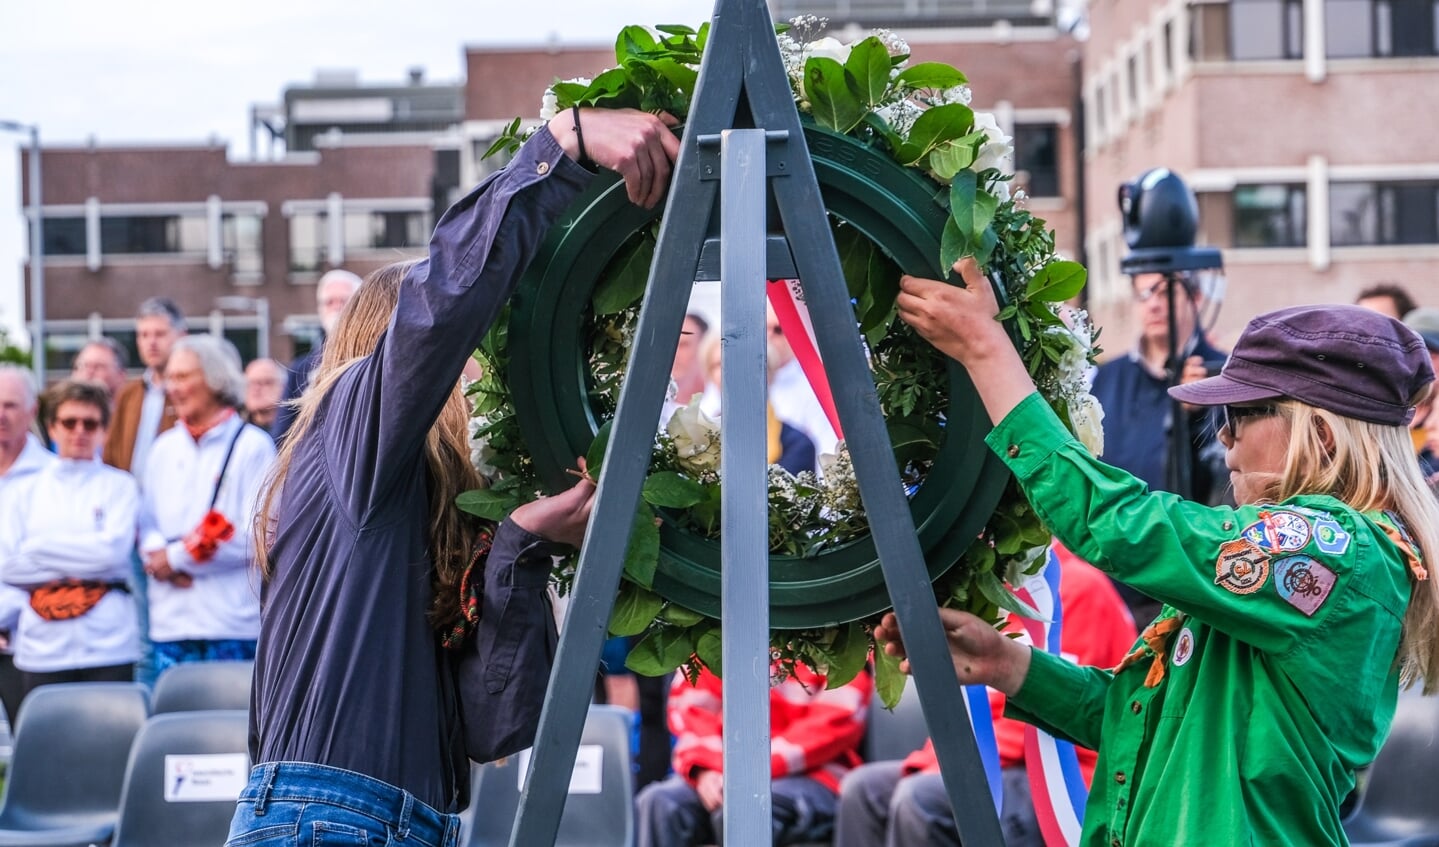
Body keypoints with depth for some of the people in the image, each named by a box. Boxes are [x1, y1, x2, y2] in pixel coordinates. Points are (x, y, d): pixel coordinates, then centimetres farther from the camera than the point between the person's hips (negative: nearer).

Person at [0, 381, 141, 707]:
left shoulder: (119, 486, 6)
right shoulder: (29, 490, 12)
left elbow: (112, 552, -8)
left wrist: (41, 547, -3)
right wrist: (76, 568, -6)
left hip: (107, 645, -2)